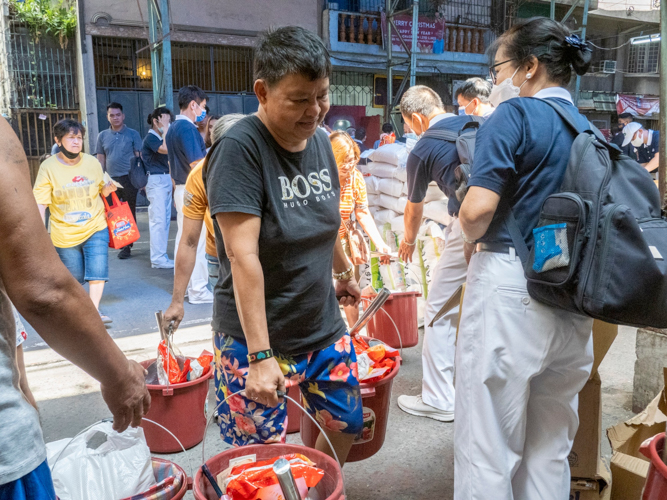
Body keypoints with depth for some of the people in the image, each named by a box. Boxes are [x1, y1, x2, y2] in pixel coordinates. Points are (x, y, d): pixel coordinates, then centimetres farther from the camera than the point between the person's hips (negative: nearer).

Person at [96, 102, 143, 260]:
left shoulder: (133, 134, 2)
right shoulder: (103, 136, 9)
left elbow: (139, 157, 2)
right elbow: (101, 160, 12)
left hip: (129, 179, -3)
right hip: (110, 180, 3)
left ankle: (127, 246, 8)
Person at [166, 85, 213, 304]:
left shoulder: (173, 128, 15)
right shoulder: (188, 128, -16)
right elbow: (197, 163, -21)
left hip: (180, 188, 10)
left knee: (183, 237, 14)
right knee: (197, 240, -5)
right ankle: (198, 290, 0)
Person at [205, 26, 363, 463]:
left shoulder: (320, 140, 2)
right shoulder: (240, 149, -20)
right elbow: (243, 255, -25)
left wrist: (344, 273, 28)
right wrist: (259, 355, -26)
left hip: (325, 329, 7)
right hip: (256, 337, -6)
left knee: (347, 424, 18)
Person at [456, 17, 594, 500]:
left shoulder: (513, 116, -7)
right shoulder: (589, 129, 13)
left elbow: (477, 209, -18)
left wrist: (471, 236, 2)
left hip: (510, 284, -7)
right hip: (573, 301, 8)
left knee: (487, 449, 4)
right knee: (551, 449, 19)